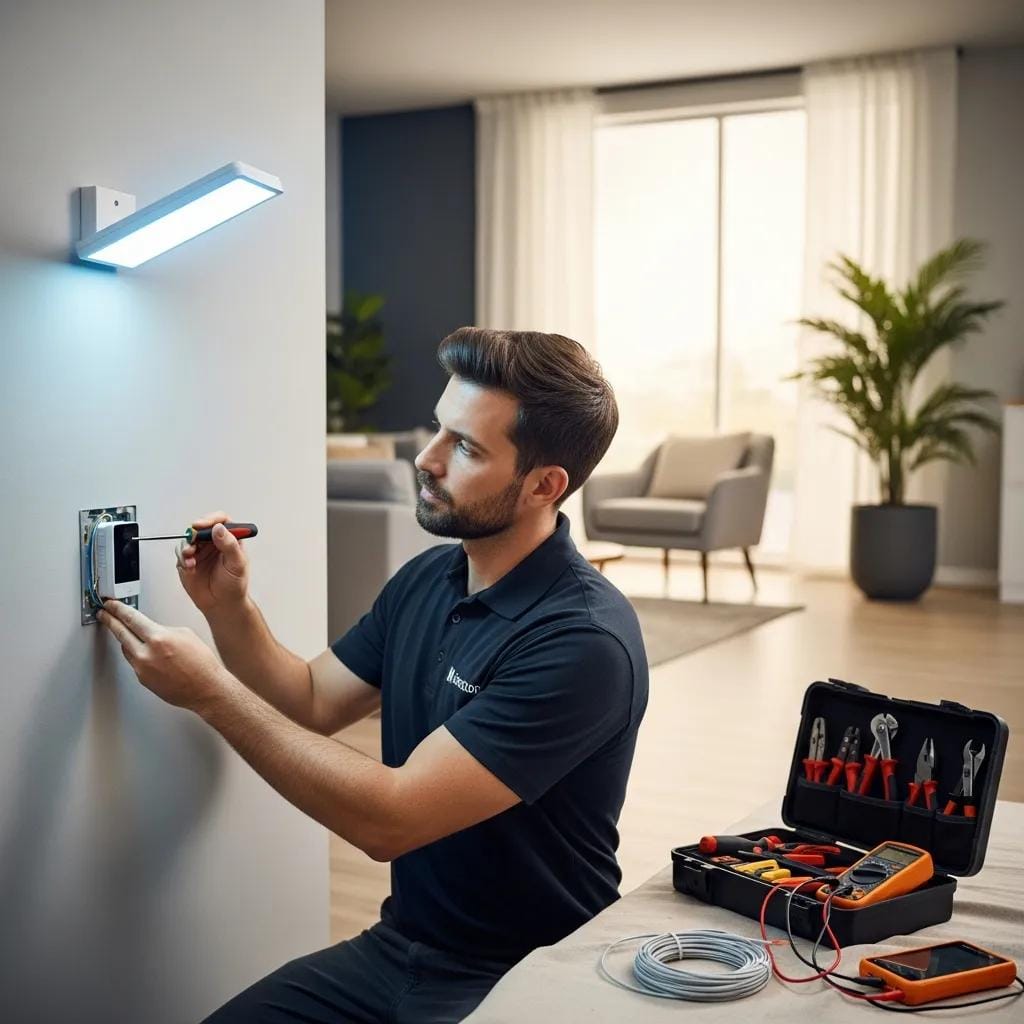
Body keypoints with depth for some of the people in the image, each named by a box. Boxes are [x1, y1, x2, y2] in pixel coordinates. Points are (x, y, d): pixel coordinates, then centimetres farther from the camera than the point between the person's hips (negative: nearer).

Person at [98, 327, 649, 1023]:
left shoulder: (584, 640, -25)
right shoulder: (426, 578, 1)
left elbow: (390, 820, -27)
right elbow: (309, 705, 11)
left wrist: (211, 691, -21)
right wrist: (228, 608, -7)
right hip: (401, 943, 6)